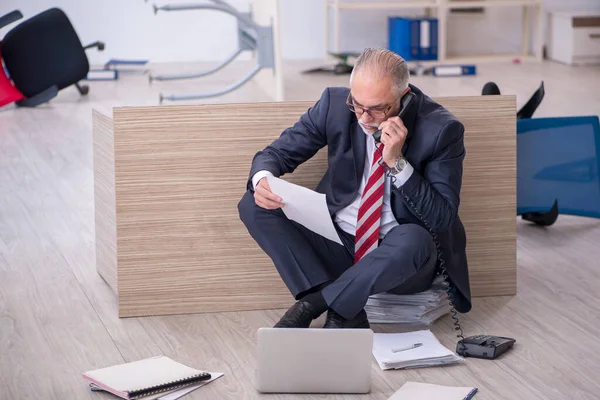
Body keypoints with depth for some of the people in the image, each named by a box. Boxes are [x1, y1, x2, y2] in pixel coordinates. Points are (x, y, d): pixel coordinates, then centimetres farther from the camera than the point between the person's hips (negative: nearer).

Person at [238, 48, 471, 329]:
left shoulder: (440, 128, -15)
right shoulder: (335, 104, -7)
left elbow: (443, 218, -16)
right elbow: (277, 152, 1)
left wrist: (397, 162, -28)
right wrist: (262, 179, -24)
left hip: (401, 253, -4)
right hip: (338, 242, 4)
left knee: (415, 239, -39)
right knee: (254, 205, -16)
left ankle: (311, 305, -23)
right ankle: (344, 313, -24)